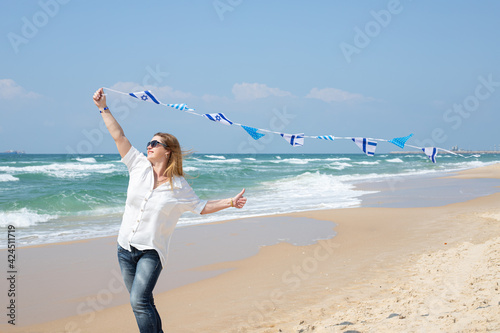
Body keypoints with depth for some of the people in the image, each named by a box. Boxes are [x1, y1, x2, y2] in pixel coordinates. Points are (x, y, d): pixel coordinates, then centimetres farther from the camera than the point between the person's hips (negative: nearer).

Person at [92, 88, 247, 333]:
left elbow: (202, 207, 8)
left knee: (139, 301, -20)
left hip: (151, 251, -4)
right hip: (126, 248, 4)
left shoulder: (179, 187, -3)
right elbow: (118, 136, 5)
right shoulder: (139, 166, 3)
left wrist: (229, 202, -4)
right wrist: (103, 108, 5)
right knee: (143, 303, 10)